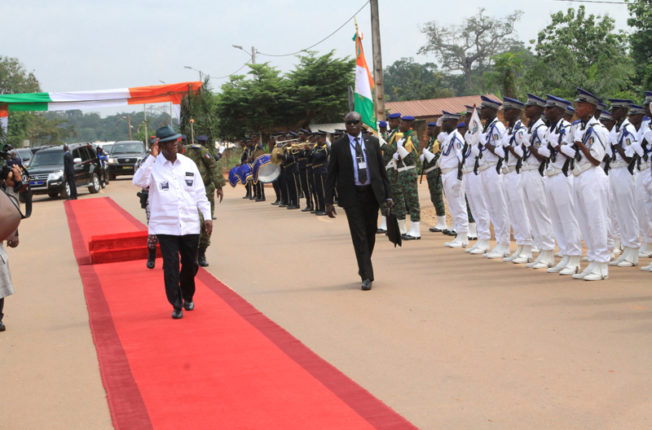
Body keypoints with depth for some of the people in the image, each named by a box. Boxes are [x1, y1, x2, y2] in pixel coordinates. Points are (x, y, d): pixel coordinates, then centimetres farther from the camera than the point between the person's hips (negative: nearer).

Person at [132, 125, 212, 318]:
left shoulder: (188, 163, 8)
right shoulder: (153, 165, -3)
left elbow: (200, 192, 12)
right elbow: (139, 181, -22)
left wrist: (207, 216, 7)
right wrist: (152, 158, -24)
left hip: (190, 225, 3)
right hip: (165, 226, -3)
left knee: (190, 264, 11)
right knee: (171, 266, -6)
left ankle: (187, 297, 34)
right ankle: (176, 305, 4)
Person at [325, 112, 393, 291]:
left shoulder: (372, 142, 7)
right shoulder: (338, 146, 2)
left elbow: (382, 169, 9)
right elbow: (331, 174, 3)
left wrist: (388, 195, 3)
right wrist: (328, 201, -2)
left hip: (372, 193, 3)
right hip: (351, 195, -2)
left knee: (370, 233, 11)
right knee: (359, 236, -6)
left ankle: (363, 267, 33)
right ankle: (366, 276, -4)